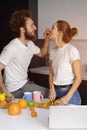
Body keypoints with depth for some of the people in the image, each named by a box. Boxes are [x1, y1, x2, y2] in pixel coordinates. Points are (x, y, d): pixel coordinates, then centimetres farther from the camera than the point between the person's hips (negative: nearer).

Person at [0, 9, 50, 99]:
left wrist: (46, 39, 4)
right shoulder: (11, 48, -26)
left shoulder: (30, 44, 2)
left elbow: (42, 54, 20)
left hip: (25, 84, 8)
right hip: (15, 91, -8)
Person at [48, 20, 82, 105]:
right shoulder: (53, 51, 5)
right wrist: (52, 90, -8)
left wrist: (68, 97, -18)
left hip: (69, 92, -5)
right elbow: (51, 73, 8)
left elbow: (78, 77, -13)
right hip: (56, 92, 5)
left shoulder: (71, 50, -13)